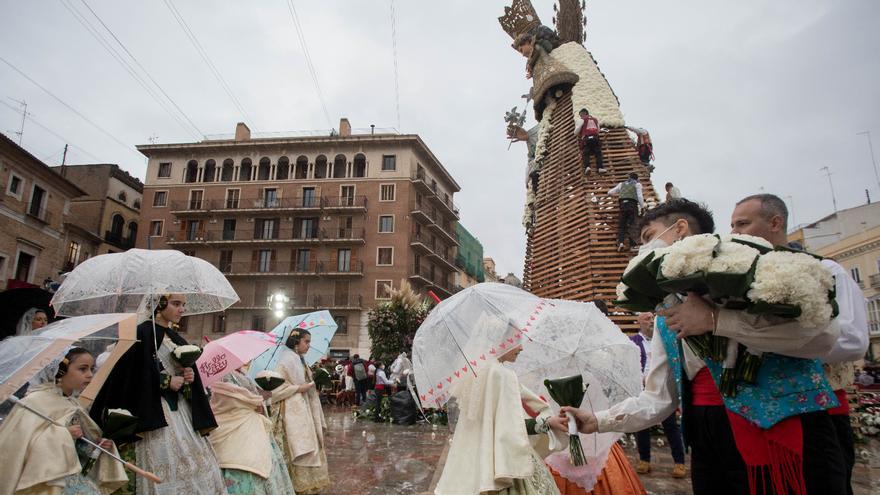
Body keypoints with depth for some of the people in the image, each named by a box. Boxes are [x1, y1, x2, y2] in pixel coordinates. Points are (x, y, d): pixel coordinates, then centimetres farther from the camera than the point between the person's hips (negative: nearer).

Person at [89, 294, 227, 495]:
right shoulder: (143, 334, -7)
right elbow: (133, 374, -14)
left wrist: (189, 378, 0)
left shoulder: (178, 340, 15)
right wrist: (167, 381, -13)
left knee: (195, 461, 3)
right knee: (166, 463, -10)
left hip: (181, 410, 7)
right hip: (156, 412, -7)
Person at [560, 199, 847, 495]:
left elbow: (822, 332, -17)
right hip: (710, 444, 5)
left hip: (785, 430, -5)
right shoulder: (665, 316, 13)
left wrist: (714, 319, -21)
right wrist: (598, 421, 0)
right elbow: (658, 398, 11)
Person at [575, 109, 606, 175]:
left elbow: (576, 133, 5)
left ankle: (587, 166, -30)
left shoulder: (581, 120, 10)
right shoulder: (596, 119, 26)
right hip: (595, 138, 3)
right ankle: (600, 167, -23)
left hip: (586, 139, -3)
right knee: (598, 153, -2)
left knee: (586, 154, -6)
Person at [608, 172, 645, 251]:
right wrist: (642, 207, 8)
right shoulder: (637, 184, 15)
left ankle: (620, 242, -18)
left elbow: (610, 193, 26)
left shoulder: (622, 184, 24)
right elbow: (640, 196, 1)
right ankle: (633, 244, -16)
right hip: (632, 204, -2)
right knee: (632, 224, -5)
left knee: (621, 225, 1)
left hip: (622, 204, 2)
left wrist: (618, 194, 43)